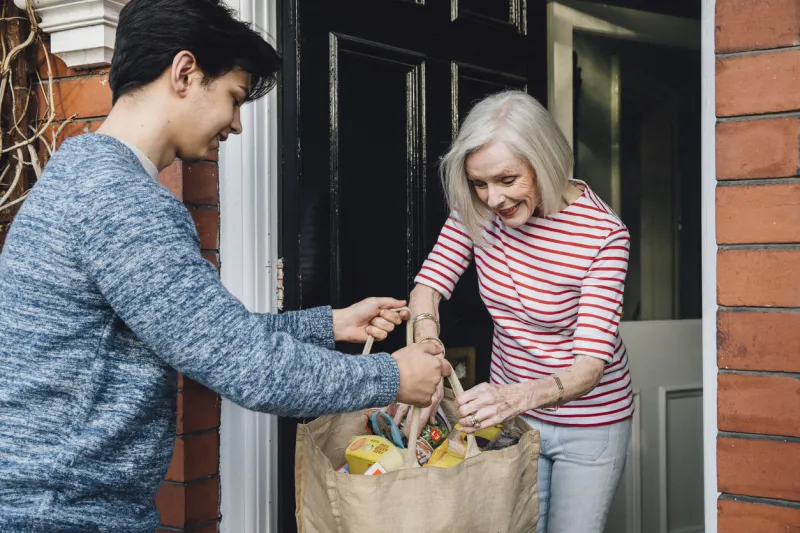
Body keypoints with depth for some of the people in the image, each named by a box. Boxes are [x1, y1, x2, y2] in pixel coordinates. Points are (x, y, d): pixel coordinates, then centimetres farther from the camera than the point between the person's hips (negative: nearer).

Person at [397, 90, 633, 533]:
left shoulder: (603, 234, -25)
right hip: (510, 411, 3)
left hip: (589, 423, -3)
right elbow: (429, 286, -11)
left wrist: (521, 396, -48)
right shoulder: (478, 210, -12)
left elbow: (589, 366, -28)